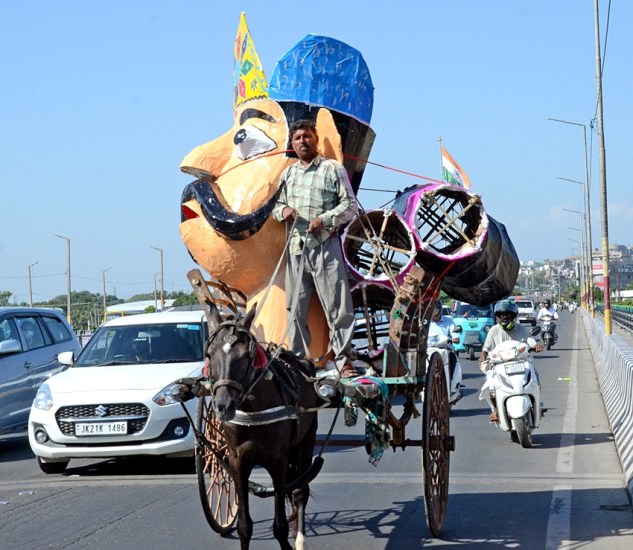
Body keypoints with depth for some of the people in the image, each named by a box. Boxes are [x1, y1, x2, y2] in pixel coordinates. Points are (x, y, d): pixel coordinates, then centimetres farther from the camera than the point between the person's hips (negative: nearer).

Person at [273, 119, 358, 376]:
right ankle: (297, 357, 12)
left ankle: (343, 359, -6)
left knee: (337, 304, -8)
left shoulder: (333, 168, 4)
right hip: (296, 246, 5)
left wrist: (325, 219, -14)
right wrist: (282, 211, 1)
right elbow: (275, 206, 25)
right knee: (295, 307, 5)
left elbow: (350, 205, 0)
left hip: (325, 246, -5)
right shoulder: (288, 174, 20)